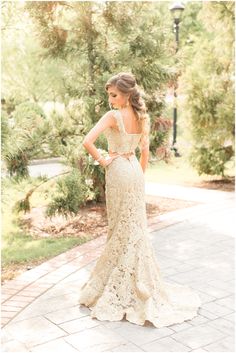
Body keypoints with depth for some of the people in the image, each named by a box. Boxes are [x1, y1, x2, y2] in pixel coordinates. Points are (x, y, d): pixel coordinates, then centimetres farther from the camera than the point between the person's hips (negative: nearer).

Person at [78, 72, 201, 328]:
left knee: (121, 229, 4)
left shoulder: (113, 116, -15)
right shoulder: (140, 117, 6)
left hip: (118, 172, -6)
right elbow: (145, 151, 11)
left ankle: (122, 287, 16)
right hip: (135, 170, 7)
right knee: (136, 228, 13)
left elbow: (87, 142, -26)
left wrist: (102, 161, -12)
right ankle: (139, 282, 25)